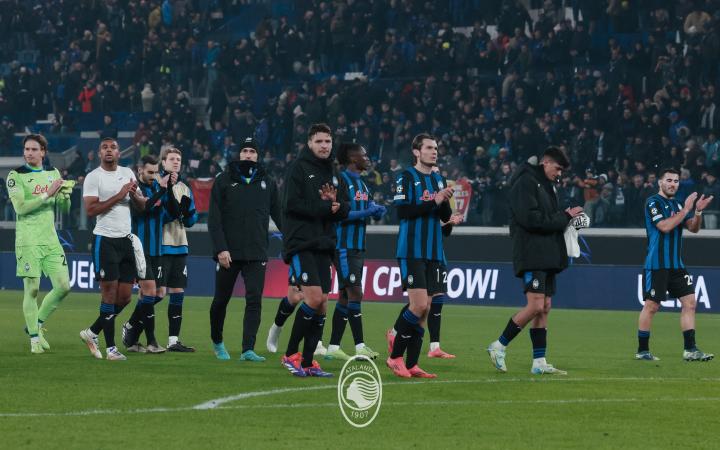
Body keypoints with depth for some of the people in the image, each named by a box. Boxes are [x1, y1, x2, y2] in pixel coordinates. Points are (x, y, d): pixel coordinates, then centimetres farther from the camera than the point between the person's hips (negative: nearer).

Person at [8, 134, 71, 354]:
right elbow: (20, 207, -15)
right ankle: (34, 338, 3)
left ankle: (36, 323, 17)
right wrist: (47, 195, -18)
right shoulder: (16, 176, -3)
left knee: (63, 286, -2)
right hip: (28, 240, -5)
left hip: (50, 239, 5)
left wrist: (65, 194, -6)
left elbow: (64, 208, 15)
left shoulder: (53, 173, 13)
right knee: (32, 289, -6)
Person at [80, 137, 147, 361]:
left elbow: (142, 205, 15)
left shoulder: (127, 173, 12)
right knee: (110, 293, -7)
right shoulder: (93, 177, -6)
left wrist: (134, 194, -7)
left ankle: (92, 333, 22)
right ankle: (110, 348, -3)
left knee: (125, 296, 6)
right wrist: (119, 196, -17)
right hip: (105, 240, -6)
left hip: (126, 239, 6)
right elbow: (91, 209, -16)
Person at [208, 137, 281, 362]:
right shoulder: (223, 181, 2)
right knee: (221, 300, 10)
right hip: (228, 253, -1)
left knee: (254, 301, -10)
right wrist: (220, 249, -13)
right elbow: (214, 219, -3)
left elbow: (278, 215, 13)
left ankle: (248, 349, -13)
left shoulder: (267, 183, 10)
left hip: (256, 254, 1)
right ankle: (217, 341, 32)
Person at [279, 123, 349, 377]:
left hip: (322, 246, 7)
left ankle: (307, 363, 9)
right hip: (300, 244, -7)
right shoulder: (299, 168, -3)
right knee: (314, 298, -17)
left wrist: (335, 202, -7)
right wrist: (325, 207, -12)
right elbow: (291, 204, -15)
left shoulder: (332, 173, 17)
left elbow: (344, 212, 15)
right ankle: (290, 354, -6)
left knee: (322, 306, 3)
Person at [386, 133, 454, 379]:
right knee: (419, 305, -15)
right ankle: (396, 356, -1)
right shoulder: (406, 178, -3)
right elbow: (402, 211, -15)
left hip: (434, 253, 7)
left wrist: (445, 202, -8)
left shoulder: (440, 179, 15)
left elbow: (446, 216, 13)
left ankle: (411, 364, 6)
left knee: (424, 309, 3)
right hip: (411, 251, -7)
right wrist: (433, 202, -17)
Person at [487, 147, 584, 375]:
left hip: (547, 257, 10)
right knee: (535, 306, -15)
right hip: (531, 256, -10)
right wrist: (564, 217, -15)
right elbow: (530, 219, -20)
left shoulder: (546, 185, 21)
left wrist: (566, 218, 0)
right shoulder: (526, 183, -10)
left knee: (544, 308, 7)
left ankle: (539, 362, 8)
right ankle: (499, 346, -3)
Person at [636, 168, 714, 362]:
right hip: (657, 265, -7)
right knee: (651, 306, -4)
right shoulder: (653, 202, -7)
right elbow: (665, 226, -19)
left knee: (689, 302, -1)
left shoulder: (677, 204, 15)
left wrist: (698, 211, -7)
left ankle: (690, 349, 0)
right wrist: (686, 209, -18)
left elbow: (693, 228, 11)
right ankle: (642, 351, 6)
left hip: (676, 265, 7)